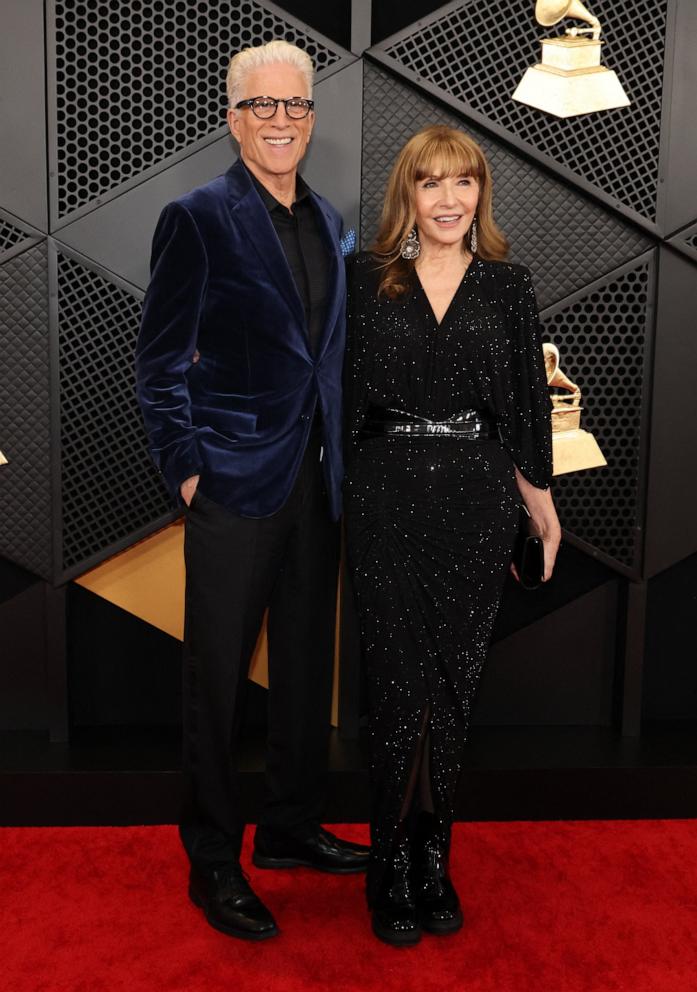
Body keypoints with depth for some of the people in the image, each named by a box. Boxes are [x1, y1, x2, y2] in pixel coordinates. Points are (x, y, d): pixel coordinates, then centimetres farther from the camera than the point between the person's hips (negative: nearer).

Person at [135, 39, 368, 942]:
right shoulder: (197, 218, -6)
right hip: (235, 482, -6)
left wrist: (338, 452, 9)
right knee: (218, 676, 4)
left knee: (306, 663, 16)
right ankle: (213, 863, 19)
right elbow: (160, 360, -6)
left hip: (316, 479, 7)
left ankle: (291, 827, 34)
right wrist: (186, 468, -12)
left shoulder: (328, 222, 13)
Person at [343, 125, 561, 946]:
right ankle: (394, 869, 16)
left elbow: (526, 397, 10)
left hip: (477, 497, 2)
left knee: (454, 684, 7)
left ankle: (432, 857, 23)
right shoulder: (365, 278, 3)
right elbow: (339, 388, 5)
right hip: (387, 497, -1)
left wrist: (541, 499, 11)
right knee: (401, 686, 0)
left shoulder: (506, 284, 7)